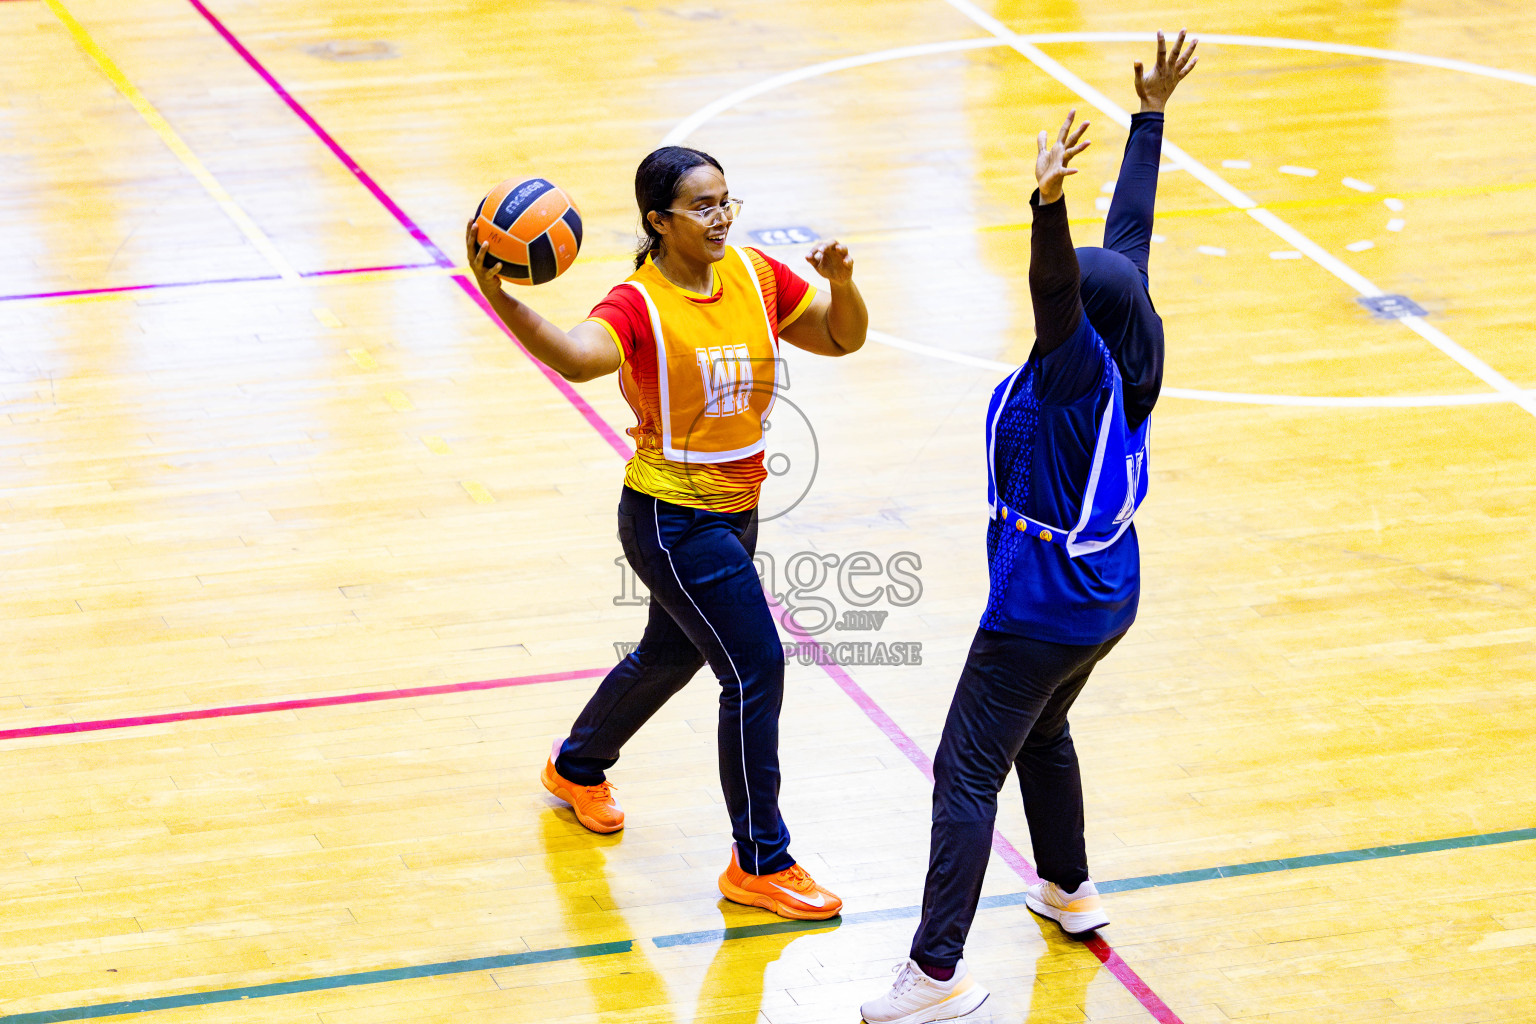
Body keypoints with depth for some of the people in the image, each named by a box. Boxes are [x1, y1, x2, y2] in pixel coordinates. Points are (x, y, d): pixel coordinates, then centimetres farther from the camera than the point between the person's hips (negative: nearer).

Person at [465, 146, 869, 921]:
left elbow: (842, 338, 7)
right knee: (755, 670, -9)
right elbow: (576, 356, -43)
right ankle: (759, 864, 3)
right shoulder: (639, 305, -21)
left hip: (736, 508, 8)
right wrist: (498, 299, -60)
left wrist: (841, 283, -15)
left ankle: (577, 767, 53)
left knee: (671, 654, 26)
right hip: (671, 516, -8)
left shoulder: (754, 276, -1)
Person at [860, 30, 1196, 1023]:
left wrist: (1048, 206, -60)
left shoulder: (1078, 373, -24)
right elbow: (1131, 232, 3)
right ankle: (1071, 891, 45)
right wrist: (1149, 117, 9)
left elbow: (1055, 289, -44)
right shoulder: (1126, 362, -4)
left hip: (1041, 608, -9)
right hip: (1107, 596, 9)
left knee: (967, 773, -6)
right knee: (1041, 734, 31)